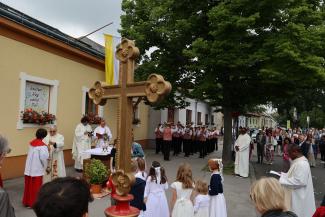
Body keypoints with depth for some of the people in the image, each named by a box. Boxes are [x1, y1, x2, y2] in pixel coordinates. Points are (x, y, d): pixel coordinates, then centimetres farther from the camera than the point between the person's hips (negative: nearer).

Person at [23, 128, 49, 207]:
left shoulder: (32, 143, 6)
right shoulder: (42, 145, -17)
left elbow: (31, 155, 11)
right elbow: (43, 157, -20)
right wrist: (45, 166, -3)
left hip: (29, 168, 7)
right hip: (37, 169, -7)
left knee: (28, 185, 17)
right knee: (36, 186, 7)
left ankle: (26, 202, 30)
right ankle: (34, 203, 17)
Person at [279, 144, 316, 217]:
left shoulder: (302, 164, -26)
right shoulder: (298, 161, 7)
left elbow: (299, 181, -30)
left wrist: (282, 180, -26)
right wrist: (282, 174, 5)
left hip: (298, 197, -10)